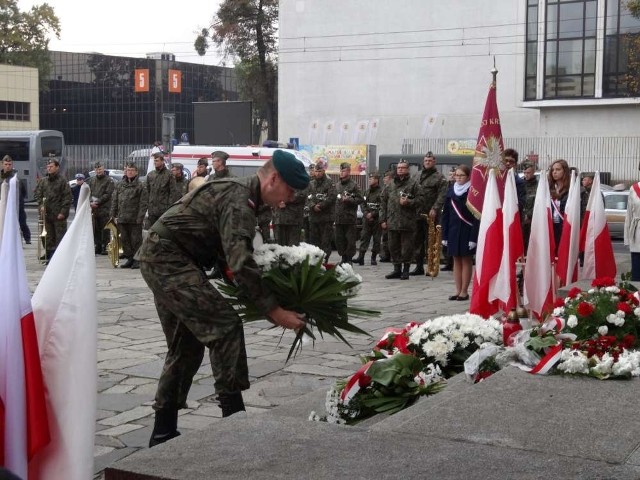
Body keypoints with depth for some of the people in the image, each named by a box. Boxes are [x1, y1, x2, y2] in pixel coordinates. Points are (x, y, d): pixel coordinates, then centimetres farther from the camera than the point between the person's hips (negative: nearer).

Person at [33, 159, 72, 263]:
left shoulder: (62, 181, -5)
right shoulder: (43, 181, 10)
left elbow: (67, 197, -8)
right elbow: (37, 194, 15)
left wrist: (63, 212, -13)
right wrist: (41, 205, -2)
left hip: (58, 215, -5)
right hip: (46, 214, 5)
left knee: (60, 236, -3)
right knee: (48, 236, 11)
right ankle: (49, 254, 19)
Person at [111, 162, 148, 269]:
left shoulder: (140, 186, -4)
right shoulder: (120, 185, 11)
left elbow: (143, 203, -8)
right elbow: (114, 201, 13)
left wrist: (140, 218, -14)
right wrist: (114, 215, 6)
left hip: (134, 220, -5)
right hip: (122, 219, 5)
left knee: (136, 240, 0)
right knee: (124, 239, 10)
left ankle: (137, 260, 8)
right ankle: (129, 258, 19)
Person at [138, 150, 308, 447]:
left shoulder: (238, 192, 14)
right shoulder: (239, 200, -18)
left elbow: (228, 253, 21)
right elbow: (240, 263, -28)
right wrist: (273, 310, -25)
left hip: (159, 260, 11)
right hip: (168, 258, -11)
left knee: (186, 347, 13)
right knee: (225, 323, -15)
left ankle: (163, 431, 18)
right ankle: (233, 416, -12)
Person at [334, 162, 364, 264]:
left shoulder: (354, 185, -3)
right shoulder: (338, 185, 14)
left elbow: (360, 199, -5)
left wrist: (348, 199, -15)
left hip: (350, 218, -6)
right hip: (339, 218, 6)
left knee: (350, 240, -3)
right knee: (339, 240, 8)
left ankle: (349, 259, 4)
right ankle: (343, 257, 18)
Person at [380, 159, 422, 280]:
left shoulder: (413, 183, 1)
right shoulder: (390, 185, 14)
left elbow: (420, 200, -3)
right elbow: (383, 202, 14)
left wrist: (408, 202, -18)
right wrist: (383, 219, 8)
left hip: (407, 222, -4)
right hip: (392, 222, 5)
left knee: (407, 247, 0)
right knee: (394, 247, 9)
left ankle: (406, 270, 10)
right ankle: (397, 269, 19)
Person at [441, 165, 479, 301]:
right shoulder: (451, 191, 7)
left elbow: (477, 216, -11)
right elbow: (445, 214, 8)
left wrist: (474, 237, -17)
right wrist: (444, 235, 4)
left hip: (467, 231, -5)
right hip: (453, 231, 5)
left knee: (466, 261, 2)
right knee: (456, 261, 8)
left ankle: (464, 291, 6)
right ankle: (458, 290, 13)